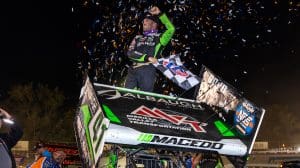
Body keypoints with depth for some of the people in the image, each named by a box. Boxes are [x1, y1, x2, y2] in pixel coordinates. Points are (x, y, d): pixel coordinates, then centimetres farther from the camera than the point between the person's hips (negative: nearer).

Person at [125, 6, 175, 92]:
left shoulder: (159, 37, 11)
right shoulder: (138, 38, 21)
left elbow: (171, 29, -7)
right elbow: (130, 53, 6)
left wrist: (159, 14, -7)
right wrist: (147, 57, -8)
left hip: (148, 69, -4)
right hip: (133, 69, 4)